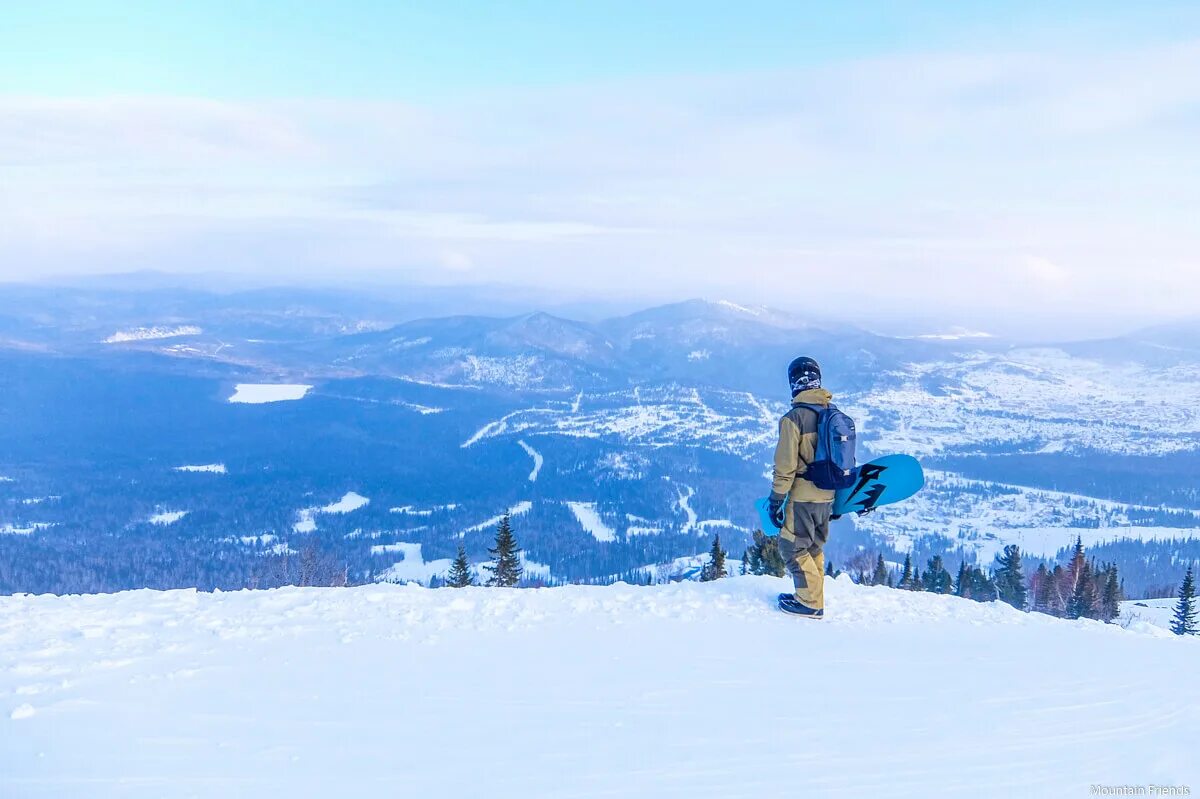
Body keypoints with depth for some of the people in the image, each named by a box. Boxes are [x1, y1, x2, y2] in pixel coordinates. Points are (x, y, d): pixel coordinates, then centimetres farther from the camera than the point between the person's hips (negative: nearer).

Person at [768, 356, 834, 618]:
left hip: (803, 496, -7)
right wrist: (837, 499, 22)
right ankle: (813, 598, 26)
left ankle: (810, 603, 5)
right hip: (827, 496, 8)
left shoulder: (794, 417, -16)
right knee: (814, 547, 19)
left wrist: (776, 500, -10)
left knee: (792, 547, 4)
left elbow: (785, 465, -17)